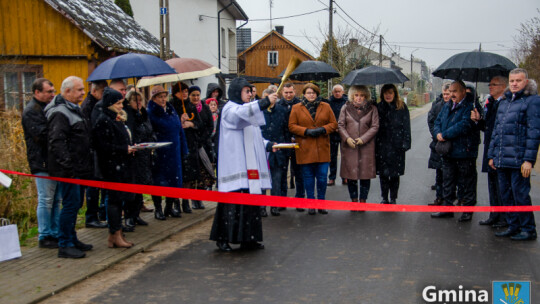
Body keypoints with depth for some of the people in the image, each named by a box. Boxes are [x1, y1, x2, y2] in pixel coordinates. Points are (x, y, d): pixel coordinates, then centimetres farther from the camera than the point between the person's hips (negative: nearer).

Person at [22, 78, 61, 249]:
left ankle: (55, 234, 20)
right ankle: (44, 237, 7)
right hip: (42, 163, -9)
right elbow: (42, 135, -22)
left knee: (55, 200, 12)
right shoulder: (31, 111, -11)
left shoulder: (47, 107, 17)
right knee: (46, 200, -2)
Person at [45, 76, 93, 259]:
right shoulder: (59, 113, -16)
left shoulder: (73, 110, 18)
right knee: (71, 205, -7)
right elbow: (56, 142, -24)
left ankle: (72, 239, 27)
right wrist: (68, 165, -27)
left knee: (75, 204, 16)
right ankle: (65, 246, 0)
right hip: (67, 170, -10)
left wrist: (86, 165, 22)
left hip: (77, 169, 10)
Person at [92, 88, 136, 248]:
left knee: (118, 199, 11)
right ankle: (115, 236, 3)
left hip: (122, 165, 9)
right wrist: (125, 149, -16)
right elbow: (104, 146, -19)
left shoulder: (117, 119, 17)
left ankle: (115, 235, 17)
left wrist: (130, 147, 8)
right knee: (115, 198, -4)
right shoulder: (103, 120, -12)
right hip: (112, 167, -9)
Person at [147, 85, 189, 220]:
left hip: (174, 152, 6)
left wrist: (183, 149, 10)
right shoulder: (151, 113, -7)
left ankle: (169, 207, 24)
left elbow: (180, 130, 13)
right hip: (158, 153, -5)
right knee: (158, 180, 2)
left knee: (174, 179, 9)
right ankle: (158, 209, 15)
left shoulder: (172, 110, 11)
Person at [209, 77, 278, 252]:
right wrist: (265, 102, -37)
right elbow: (241, 114, -30)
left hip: (250, 166, 9)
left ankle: (248, 239, 13)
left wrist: (267, 145, 8)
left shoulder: (247, 109, 23)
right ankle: (223, 238, -1)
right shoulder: (230, 109, -5)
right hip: (235, 165, -8)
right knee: (233, 200, -10)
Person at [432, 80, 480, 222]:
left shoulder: (470, 106, -13)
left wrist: (445, 135, -20)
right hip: (448, 151, 8)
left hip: (465, 152, -8)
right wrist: (438, 133, -8)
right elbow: (438, 122, 14)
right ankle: (447, 208, 26)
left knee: (467, 183, 4)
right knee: (447, 183, 15)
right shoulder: (447, 106, 14)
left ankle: (467, 210, 14)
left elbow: (465, 125, -23)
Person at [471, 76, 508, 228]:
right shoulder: (489, 103, 15)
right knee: (492, 182, 15)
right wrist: (478, 120, 2)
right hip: (490, 148, 9)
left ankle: (505, 217, 7)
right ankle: (494, 215, 24)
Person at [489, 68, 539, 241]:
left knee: (520, 194, -3)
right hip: (502, 160, 7)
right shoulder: (504, 102, 17)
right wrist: (492, 155, 16)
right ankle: (513, 226, 24)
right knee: (505, 194, 12)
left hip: (519, 160, -7)